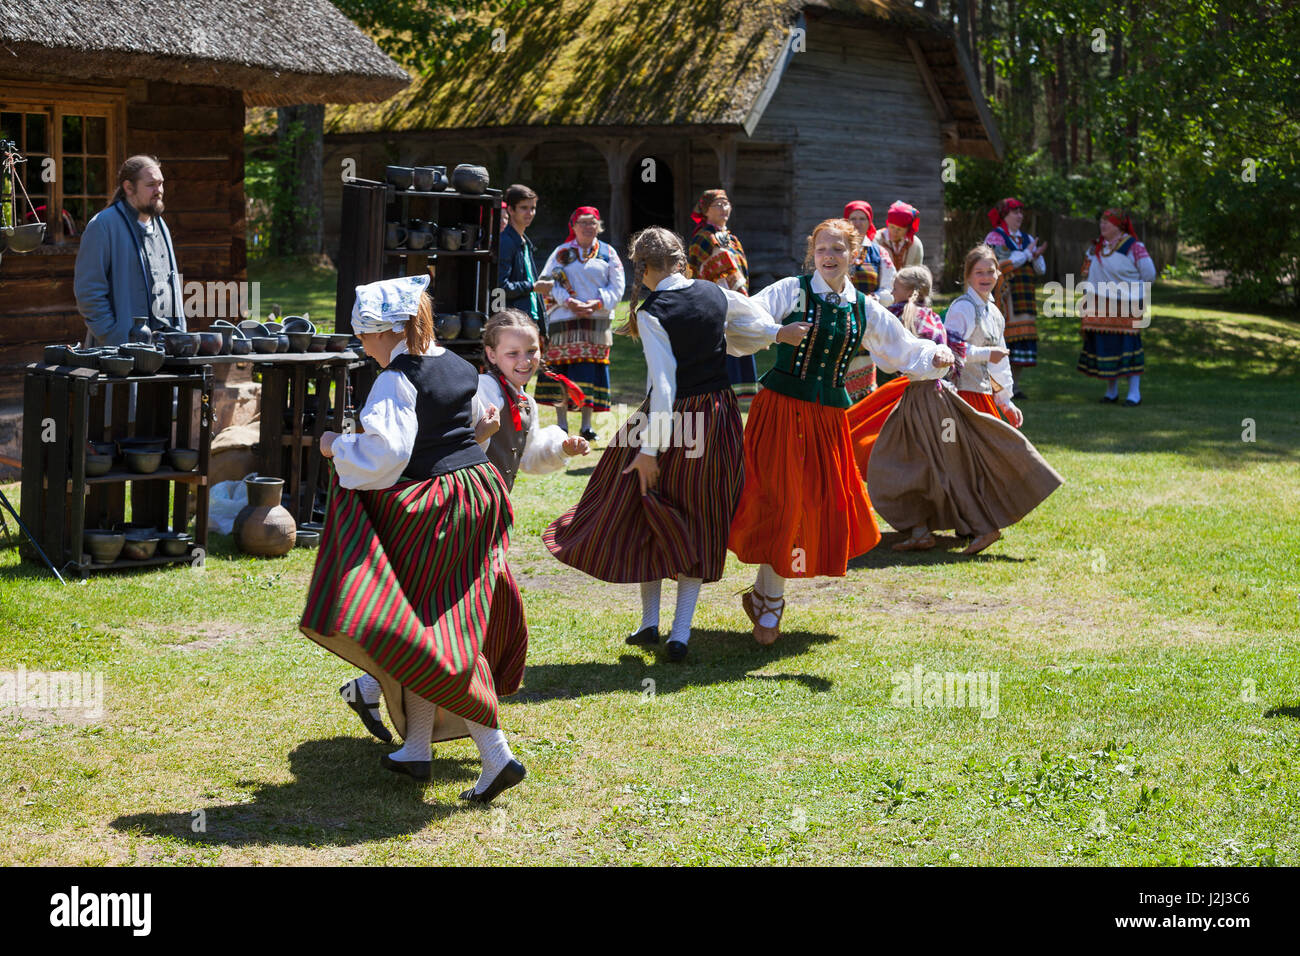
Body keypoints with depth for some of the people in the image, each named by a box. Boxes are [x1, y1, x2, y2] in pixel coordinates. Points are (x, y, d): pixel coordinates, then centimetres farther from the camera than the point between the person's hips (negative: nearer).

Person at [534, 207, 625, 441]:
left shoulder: (608, 253, 10)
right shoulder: (562, 253, 9)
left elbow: (617, 287, 5)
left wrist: (596, 303, -11)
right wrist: (568, 301, -14)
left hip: (597, 320, 1)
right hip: (564, 320, -1)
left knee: (592, 372, -1)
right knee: (562, 369, -3)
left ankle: (587, 425, 6)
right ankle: (561, 425, 4)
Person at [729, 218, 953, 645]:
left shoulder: (863, 309, 9)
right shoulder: (792, 291, -3)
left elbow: (903, 350, 16)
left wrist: (935, 357, -3)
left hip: (828, 417, 5)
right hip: (782, 409, -5)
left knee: (827, 506, 6)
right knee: (782, 505, -6)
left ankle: (764, 591, 24)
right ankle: (769, 607, 12)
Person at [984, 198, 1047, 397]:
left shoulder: (1027, 239, 17)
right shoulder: (994, 238, -1)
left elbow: (1040, 270, 13)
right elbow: (1003, 263, -16)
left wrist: (1036, 257, -8)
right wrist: (1027, 253, -9)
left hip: (1024, 298, 6)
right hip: (1003, 296, -6)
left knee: (1023, 336, 3)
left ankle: (1015, 386, 8)